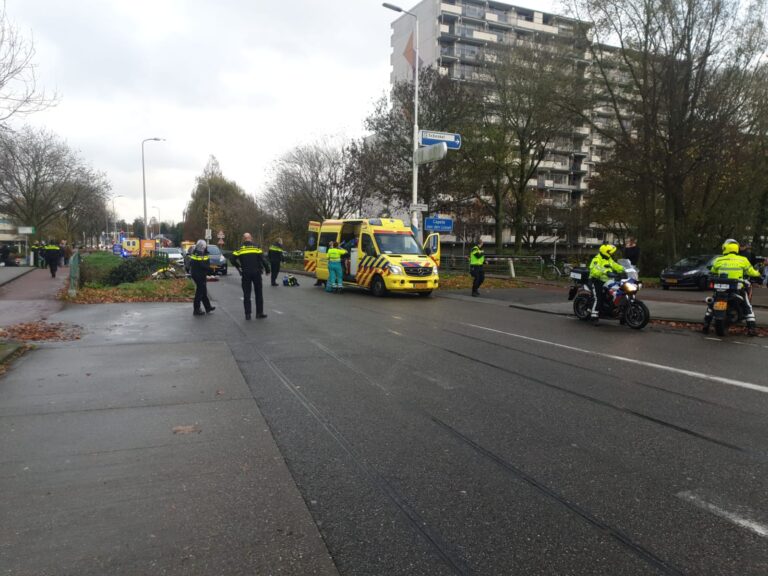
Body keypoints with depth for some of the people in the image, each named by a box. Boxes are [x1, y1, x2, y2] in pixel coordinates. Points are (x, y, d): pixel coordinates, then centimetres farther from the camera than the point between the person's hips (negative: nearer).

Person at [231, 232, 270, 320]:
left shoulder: (240, 250, 1)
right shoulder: (256, 248, -2)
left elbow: (233, 259, -6)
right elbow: (263, 259, -10)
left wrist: (238, 268, 8)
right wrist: (267, 269, 0)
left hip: (245, 274, 1)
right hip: (256, 273, 0)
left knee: (246, 294, 8)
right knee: (258, 294, 11)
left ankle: (247, 314, 6)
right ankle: (259, 313, 13)